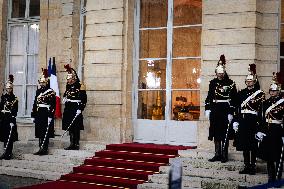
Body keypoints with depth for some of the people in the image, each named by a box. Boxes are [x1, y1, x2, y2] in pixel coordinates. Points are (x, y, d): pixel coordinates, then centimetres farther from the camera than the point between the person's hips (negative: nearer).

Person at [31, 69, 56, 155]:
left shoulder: (51, 92, -6)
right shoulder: (38, 91, 14)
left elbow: (53, 105, -11)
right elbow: (35, 103, 15)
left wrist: (50, 116, -17)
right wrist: (33, 115, 12)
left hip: (46, 114, -6)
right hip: (39, 114, 7)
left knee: (46, 132, -4)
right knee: (40, 132, 8)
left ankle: (45, 149, 1)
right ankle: (41, 148, 15)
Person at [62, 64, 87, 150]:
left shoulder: (80, 86, -9)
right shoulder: (68, 86, 13)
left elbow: (84, 99, -13)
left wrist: (80, 109, -18)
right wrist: (65, 98, 9)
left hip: (76, 110, -7)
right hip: (68, 109, 7)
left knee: (76, 128, -4)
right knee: (70, 128, 9)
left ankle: (76, 144, 3)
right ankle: (72, 144, 16)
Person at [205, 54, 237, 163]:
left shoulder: (230, 84, -4)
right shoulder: (213, 83, 10)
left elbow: (233, 99, -8)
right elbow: (209, 97, 13)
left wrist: (231, 113, -13)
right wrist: (207, 109, 6)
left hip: (225, 112, -5)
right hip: (215, 111, 5)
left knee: (225, 134, 0)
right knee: (216, 133, 8)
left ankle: (224, 155, 8)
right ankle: (217, 154, 16)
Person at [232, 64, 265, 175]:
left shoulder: (260, 94, -2)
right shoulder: (241, 93, 12)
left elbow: (261, 111, -7)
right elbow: (238, 108, 12)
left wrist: (259, 124, -14)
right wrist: (236, 121, 5)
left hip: (253, 123, -5)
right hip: (243, 122, 5)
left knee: (253, 146, 0)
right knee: (244, 145, 8)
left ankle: (252, 166, 8)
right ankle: (247, 166, 16)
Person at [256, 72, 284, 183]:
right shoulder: (266, 103, 11)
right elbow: (263, 119, 11)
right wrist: (260, 131, 2)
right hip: (267, 132, 5)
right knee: (268, 157, 9)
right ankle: (271, 177, 18)